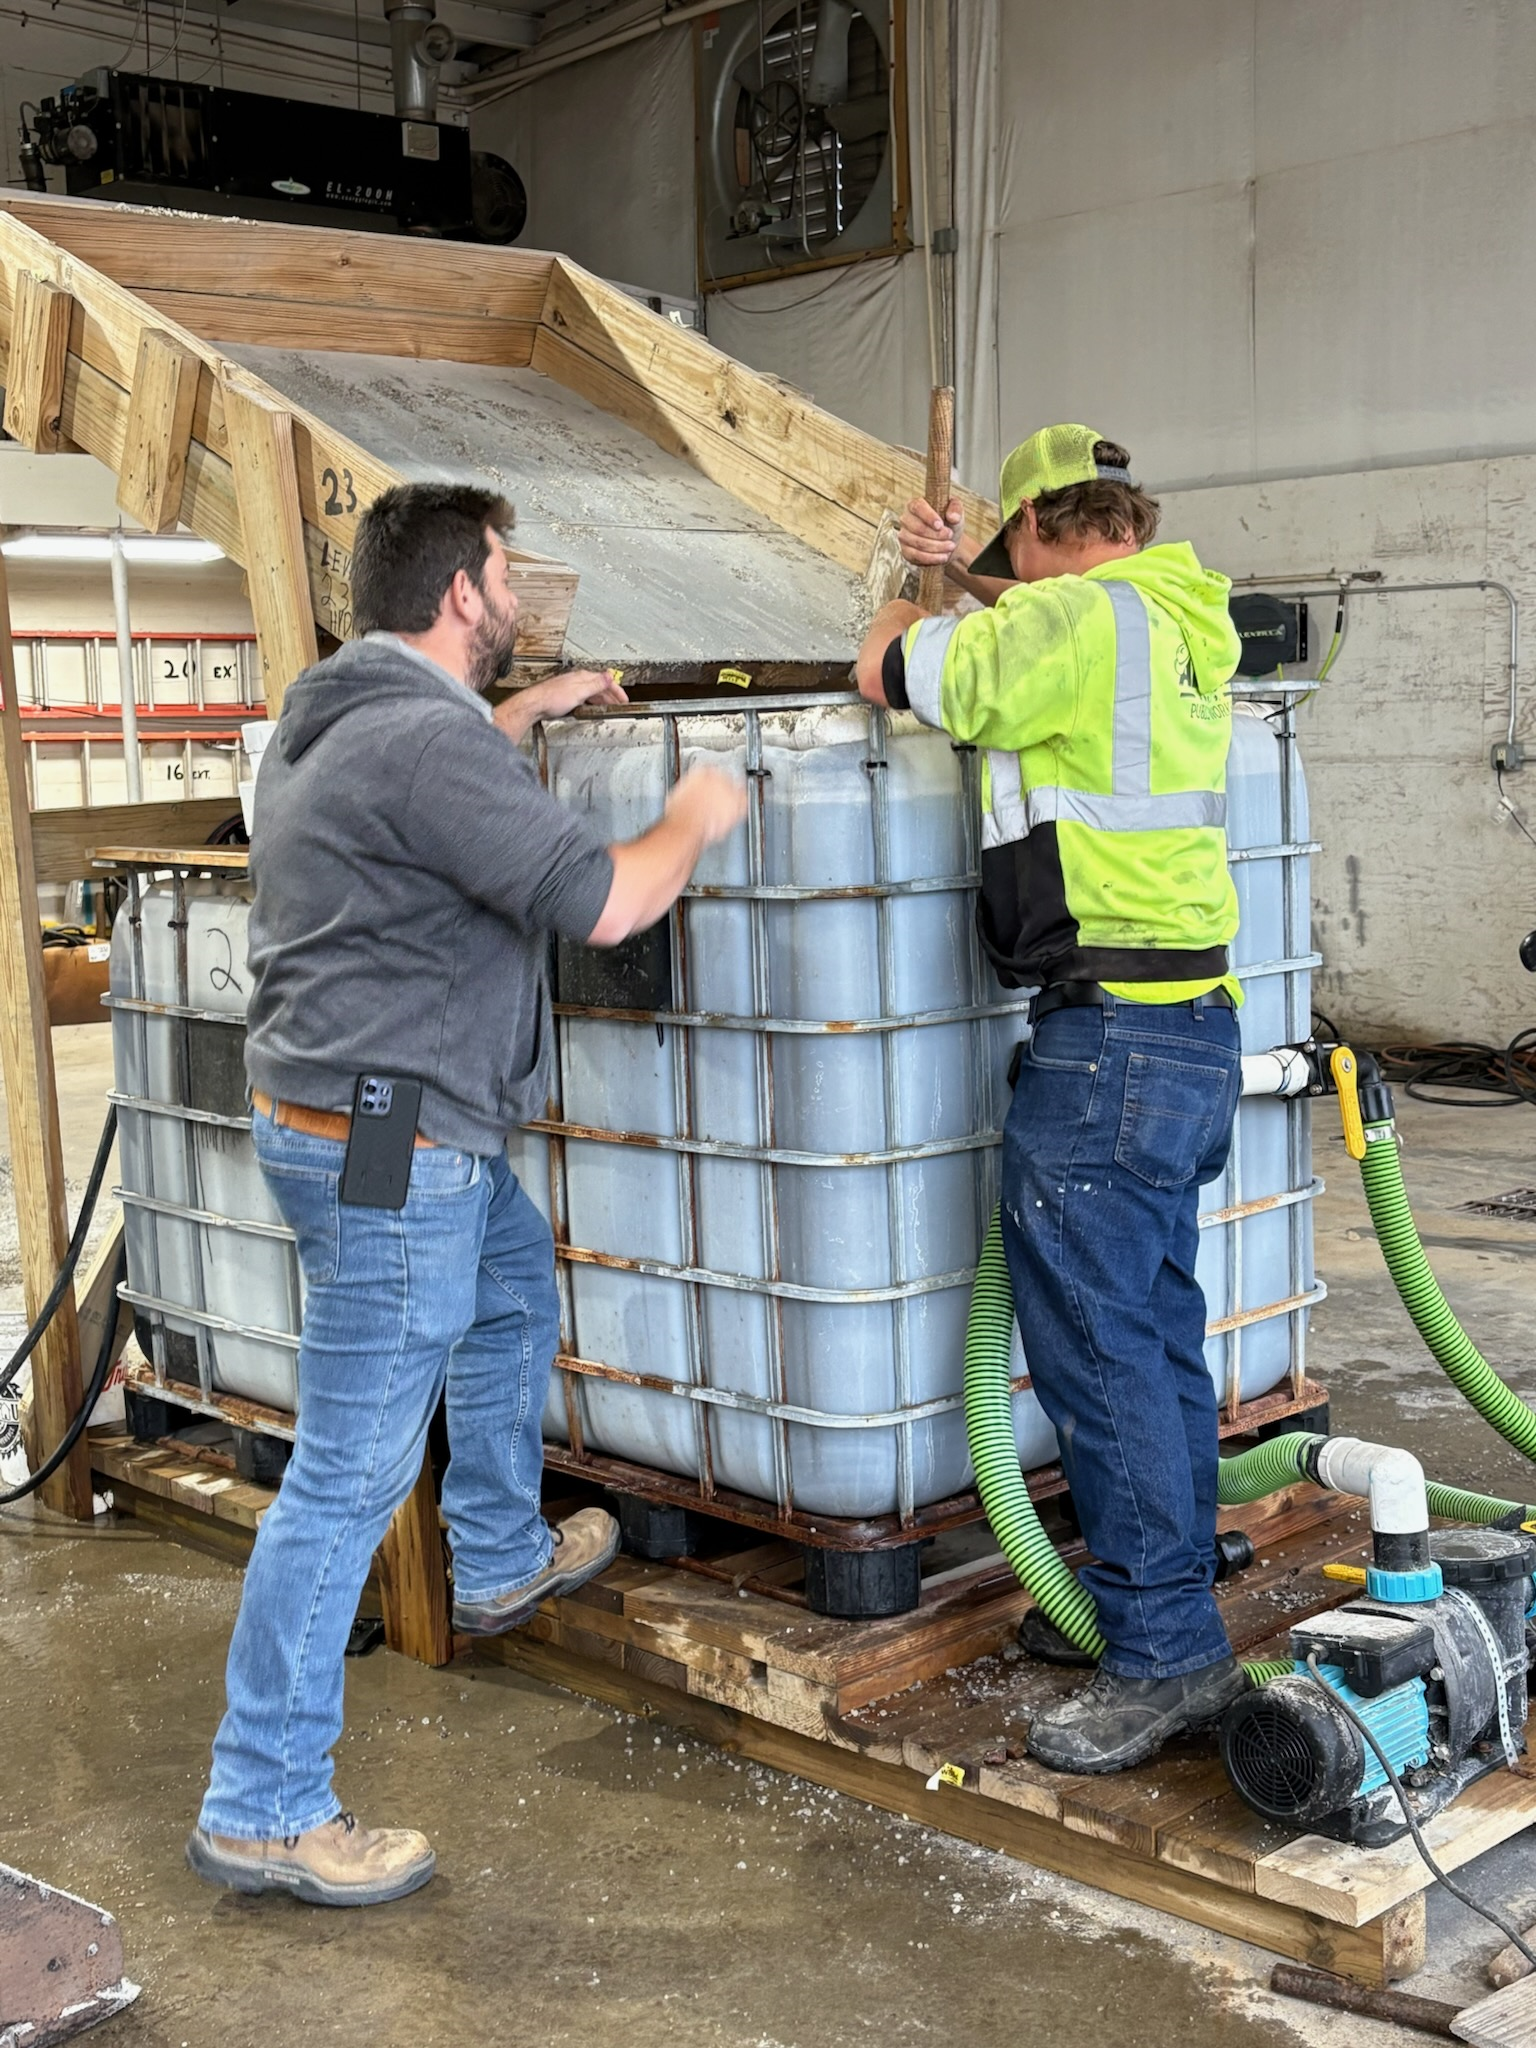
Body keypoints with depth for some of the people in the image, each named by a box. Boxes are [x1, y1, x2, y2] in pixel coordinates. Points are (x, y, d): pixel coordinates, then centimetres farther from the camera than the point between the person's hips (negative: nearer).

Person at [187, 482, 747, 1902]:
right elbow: (599, 903, -23)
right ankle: (263, 1809, 4)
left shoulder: (340, 717, 12)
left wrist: (528, 712, 36)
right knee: (351, 1477, -5)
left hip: (345, 1118, 11)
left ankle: (502, 1562, 47)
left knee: (517, 1274, 32)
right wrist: (690, 825, -5)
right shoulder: (425, 739, -20)